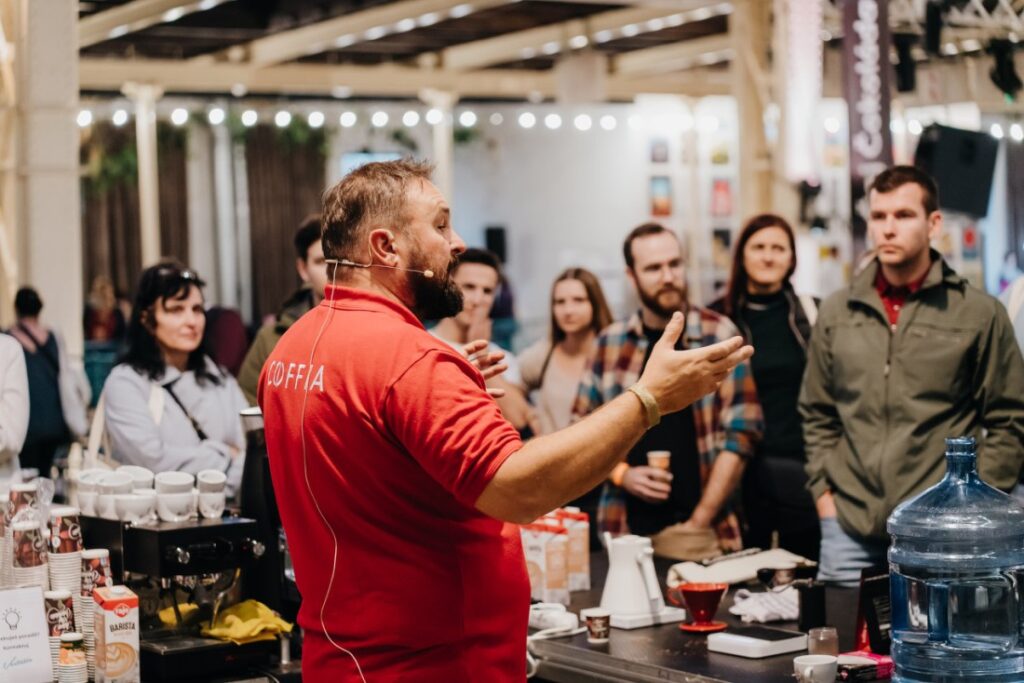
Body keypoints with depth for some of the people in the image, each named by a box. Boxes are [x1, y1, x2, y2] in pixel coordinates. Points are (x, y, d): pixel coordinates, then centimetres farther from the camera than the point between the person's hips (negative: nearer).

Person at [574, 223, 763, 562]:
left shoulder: (720, 336, -1)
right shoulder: (610, 342, 6)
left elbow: (741, 431, -4)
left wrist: (700, 520, -8)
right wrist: (622, 474, -5)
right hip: (624, 528, 2)